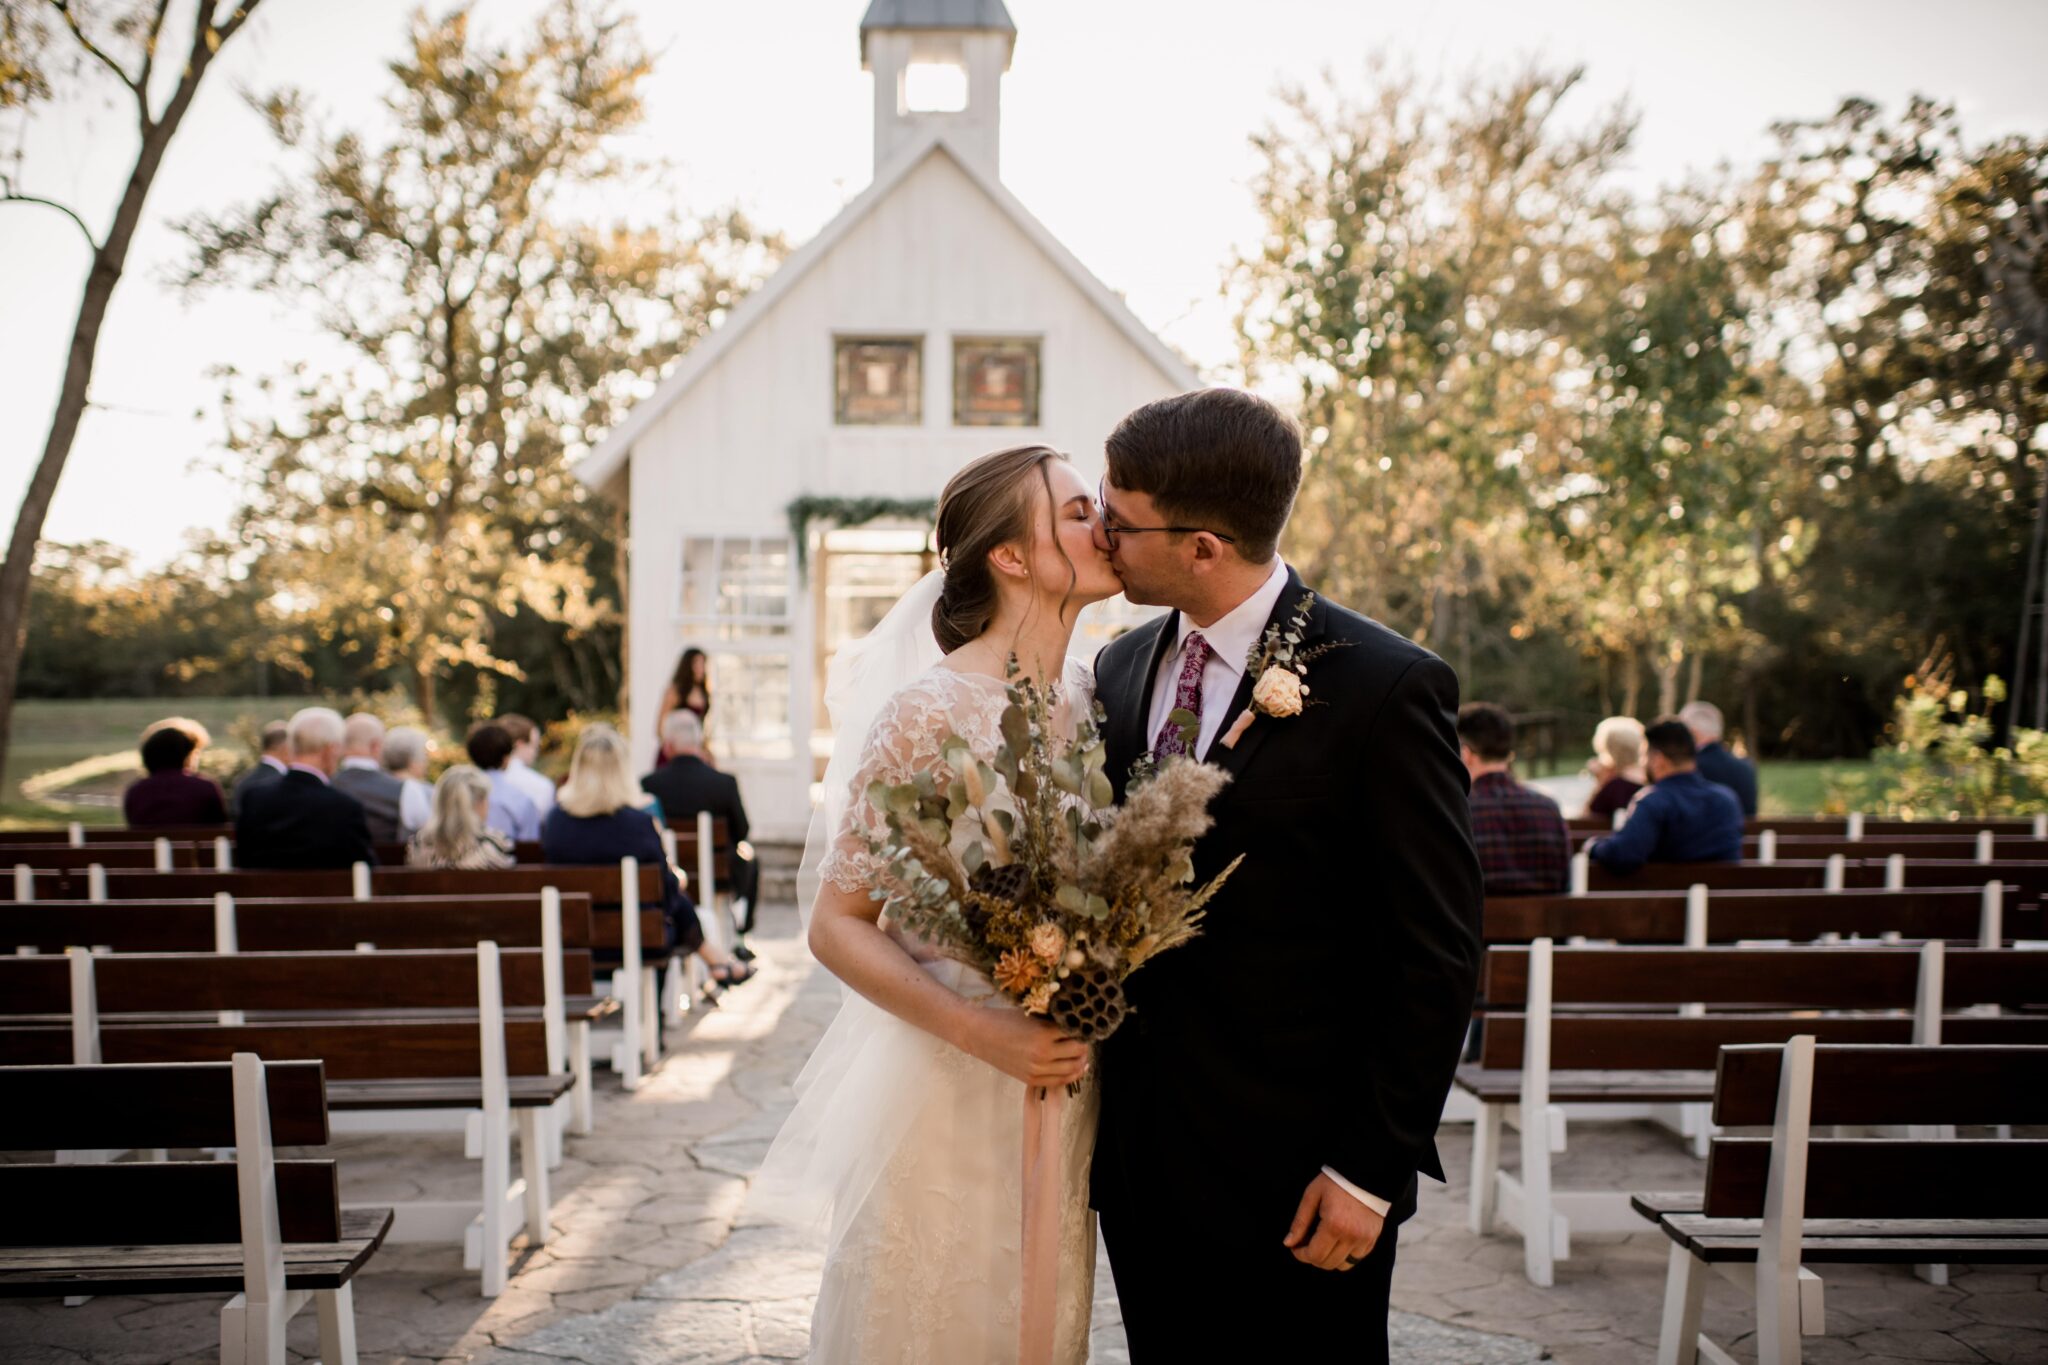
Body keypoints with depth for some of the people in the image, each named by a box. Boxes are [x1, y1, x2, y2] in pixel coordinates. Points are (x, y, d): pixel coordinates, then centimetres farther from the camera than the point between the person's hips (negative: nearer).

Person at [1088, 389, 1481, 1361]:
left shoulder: (1384, 687, -13)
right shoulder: (1119, 672, 7)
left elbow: (1437, 956, -11)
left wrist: (1373, 1169, -12)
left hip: (1291, 1174, -5)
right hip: (1141, 1159, 6)